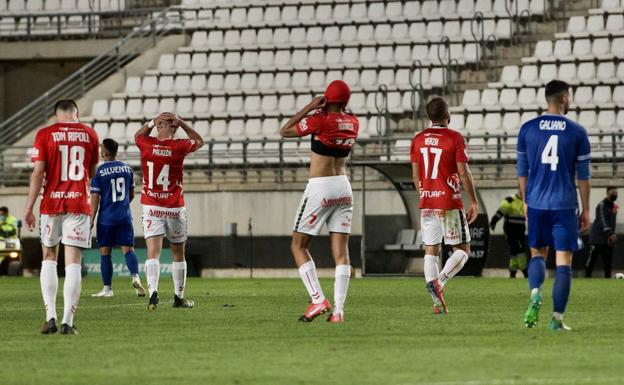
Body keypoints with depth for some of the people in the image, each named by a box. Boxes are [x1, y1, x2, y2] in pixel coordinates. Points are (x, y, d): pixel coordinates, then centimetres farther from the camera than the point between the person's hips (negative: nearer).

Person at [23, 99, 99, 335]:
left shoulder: (45, 135, -1)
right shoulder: (89, 135, 5)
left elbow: (38, 173, -6)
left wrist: (29, 208, -2)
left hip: (51, 203, 0)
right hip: (79, 204, 0)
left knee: (49, 259, 14)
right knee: (73, 263, -1)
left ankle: (50, 317, 4)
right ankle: (67, 322, -7)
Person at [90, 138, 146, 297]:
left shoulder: (99, 172, -8)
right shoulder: (127, 169, 6)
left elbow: (95, 198, -8)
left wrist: (92, 219, -3)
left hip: (106, 217, -3)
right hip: (125, 216, 3)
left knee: (105, 252, 5)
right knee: (128, 249, 1)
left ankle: (107, 288, 7)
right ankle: (135, 276, -24)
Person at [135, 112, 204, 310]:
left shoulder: (147, 145, -6)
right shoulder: (179, 147, -10)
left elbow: (138, 136, 20)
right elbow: (199, 141, 13)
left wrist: (152, 122, 9)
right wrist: (182, 123, 8)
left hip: (151, 208, 0)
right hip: (174, 209, 0)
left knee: (153, 252, -7)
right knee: (178, 254, 14)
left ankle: (153, 291, -28)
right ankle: (178, 297, 23)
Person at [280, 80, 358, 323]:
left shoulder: (321, 120, -12)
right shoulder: (353, 123, 6)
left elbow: (285, 131, -2)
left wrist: (310, 107, 0)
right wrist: (321, 110, 14)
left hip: (320, 187, -6)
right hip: (343, 187, 6)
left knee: (298, 245, 4)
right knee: (341, 249, 2)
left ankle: (318, 299, -9)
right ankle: (338, 309, -5)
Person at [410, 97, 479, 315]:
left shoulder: (418, 139, 6)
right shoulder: (455, 138, -8)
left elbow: (415, 175, 10)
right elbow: (464, 173, -9)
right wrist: (473, 202, -1)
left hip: (426, 204, 5)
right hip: (450, 203, -5)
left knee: (431, 251, 6)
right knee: (462, 250, 5)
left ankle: (437, 303, -2)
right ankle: (440, 281, -20)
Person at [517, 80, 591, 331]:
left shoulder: (528, 129, 4)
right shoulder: (577, 132, -2)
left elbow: (522, 171, 9)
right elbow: (583, 176, 1)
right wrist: (586, 210, 9)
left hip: (536, 204, 2)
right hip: (565, 205, -2)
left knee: (537, 253, 18)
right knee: (564, 260, 2)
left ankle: (535, 292, -10)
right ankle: (557, 318, -2)